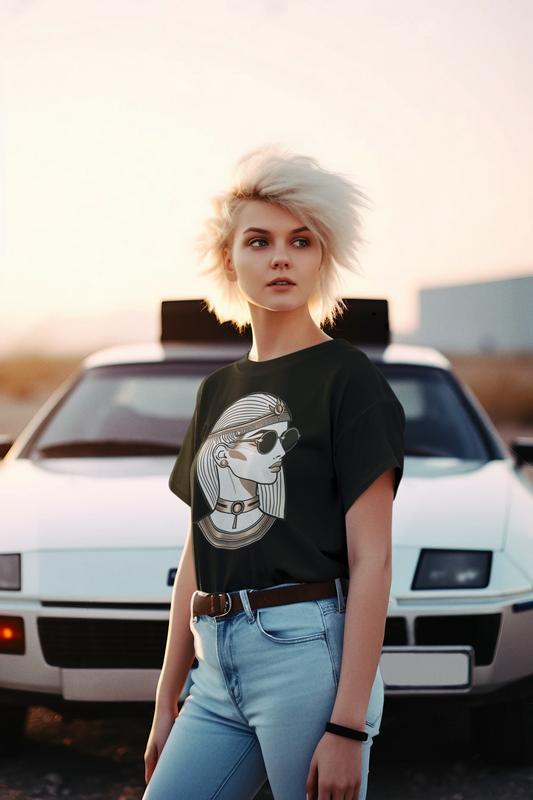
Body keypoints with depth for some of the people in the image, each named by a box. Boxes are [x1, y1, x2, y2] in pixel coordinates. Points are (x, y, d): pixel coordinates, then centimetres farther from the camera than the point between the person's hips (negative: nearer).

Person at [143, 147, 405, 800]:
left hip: (309, 652, -6)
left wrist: (347, 726, -14)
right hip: (219, 672, 6)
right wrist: (167, 703, 16)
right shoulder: (218, 391, 15)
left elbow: (370, 560, -9)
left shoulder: (349, 379, -3)